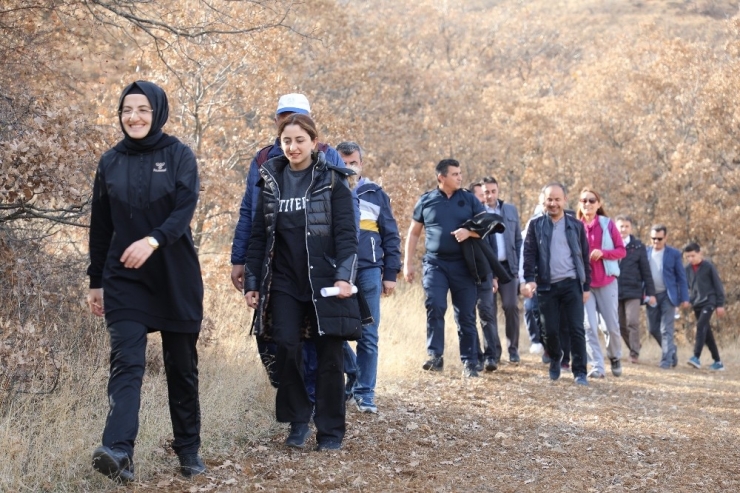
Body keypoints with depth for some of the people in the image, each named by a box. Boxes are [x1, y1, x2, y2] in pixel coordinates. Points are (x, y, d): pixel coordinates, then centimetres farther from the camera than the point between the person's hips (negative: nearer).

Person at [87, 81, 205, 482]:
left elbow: (185, 209, -15)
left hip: (176, 279, -1)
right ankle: (118, 451, -26)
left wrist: (153, 240, -32)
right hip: (124, 279, 1)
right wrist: (95, 281, 10)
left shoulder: (179, 156, -2)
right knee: (126, 362, -13)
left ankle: (188, 450, 20)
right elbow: (100, 227, 10)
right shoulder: (110, 162, 7)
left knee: (181, 365, 7)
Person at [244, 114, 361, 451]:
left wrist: (344, 276, -16)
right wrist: (252, 282, 9)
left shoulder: (331, 180, 1)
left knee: (329, 355, 0)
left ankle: (330, 431, 10)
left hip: (324, 281, -2)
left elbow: (346, 233, -4)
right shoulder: (270, 180, 10)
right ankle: (297, 421, 7)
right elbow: (259, 235, 12)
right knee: (286, 347, -10)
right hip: (283, 281, 2)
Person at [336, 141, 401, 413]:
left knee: (368, 336, 0)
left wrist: (390, 273, 3)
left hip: (368, 272, 0)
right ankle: (353, 379, 16)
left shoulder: (376, 194, 8)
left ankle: (364, 393, 7)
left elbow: (391, 236, 9)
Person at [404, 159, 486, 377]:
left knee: (466, 315, 3)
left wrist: (468, 231, -15)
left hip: (463, 265, 1)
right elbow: (413, 233, 13)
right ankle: (435, 356, -13)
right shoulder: (426, 201, 7)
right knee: (435, 306, -18)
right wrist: (408, 263, 7)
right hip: (435, 263, -1)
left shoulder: (469, 200, 8)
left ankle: (469, 363, 9)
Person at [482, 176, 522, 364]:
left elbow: (518, 240, 12)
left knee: (511, 306, -5)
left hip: (507, 266, 2)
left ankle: (513, 349, 5)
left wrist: (519, 265, 5)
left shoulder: (511, 210, 10)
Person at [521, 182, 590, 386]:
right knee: (550, 330, 4)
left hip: (571, 284, 0)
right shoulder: (535, 225, 5)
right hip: (546, 286, 0)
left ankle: (580, 372, -2)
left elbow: (584, 257, 10)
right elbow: (529, 254, -2)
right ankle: (555, 360, 30)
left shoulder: (576, 225, 8)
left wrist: (586, 286, 7)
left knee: (576, 329, -6)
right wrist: (529, 279, -16)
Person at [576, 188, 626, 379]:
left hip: (607, 281, 0)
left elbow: (621, 251, -1)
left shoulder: (608, 224, -1)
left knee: (612, 326, 4)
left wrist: (603, 252, -17)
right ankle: (597, 367, -5)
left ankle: (615, 358, 30)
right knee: (589, 326, -8)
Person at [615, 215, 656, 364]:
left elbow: (646, 271, 6)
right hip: (614, 290, 2)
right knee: (621, 325, 7)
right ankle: (634, 345, 27)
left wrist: (650, 293, 3)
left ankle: (634, 352, -3)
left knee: (633, 322, -12)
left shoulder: (638, 247, 4)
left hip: (633, 290, -2)